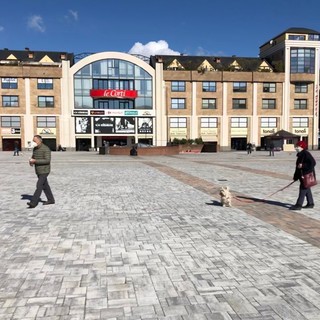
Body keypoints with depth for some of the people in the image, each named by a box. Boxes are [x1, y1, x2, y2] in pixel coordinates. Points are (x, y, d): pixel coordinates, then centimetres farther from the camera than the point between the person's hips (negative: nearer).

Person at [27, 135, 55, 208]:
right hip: (38, 171, 9)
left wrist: (35, 161, -27)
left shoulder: (46, 149, -18)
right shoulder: (35, 149, 8)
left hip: (44, 171, -9)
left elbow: (47, 160, -25)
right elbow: (33, 157, 18)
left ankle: (33, 203, -11)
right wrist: (31, 161, -7)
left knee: (39, 186, -11)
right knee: (45, 186, 14)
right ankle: (51, 200, 24)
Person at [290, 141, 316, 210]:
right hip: (302, 175, 10)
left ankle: (299, 205, -9)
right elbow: (298, 167, 19)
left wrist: (303, 165, -26)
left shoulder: (306, 154, -15)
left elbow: (313, 163, -23)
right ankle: (310, 203, 26)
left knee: (303, 189, -9)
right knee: (307, 189, 16)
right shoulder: (300, 155, 14)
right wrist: (296, 176, 18)